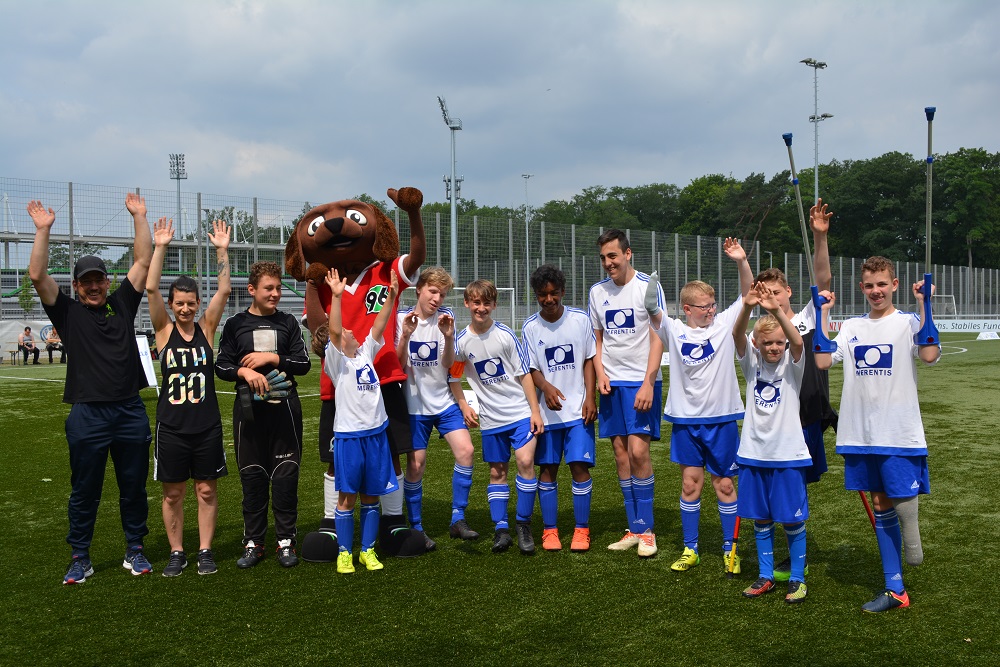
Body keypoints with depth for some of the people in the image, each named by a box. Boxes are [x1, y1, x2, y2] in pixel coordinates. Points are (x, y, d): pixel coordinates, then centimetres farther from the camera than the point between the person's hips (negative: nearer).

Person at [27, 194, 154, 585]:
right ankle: (80, 559, 19)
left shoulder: (122, 304, 11)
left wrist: (139, 217, 3)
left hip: (131, 412, 2)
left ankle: (134, 551, 24)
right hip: (88, 416, -2)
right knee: (84, 492, 7)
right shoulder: (68, 313, 5)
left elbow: (143, 262, 7)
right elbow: (37, 276, -6)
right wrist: (43, 230, -11)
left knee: (134, 488, 10)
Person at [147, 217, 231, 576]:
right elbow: (150, 288, -11)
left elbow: (223, 291, -8)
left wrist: (222, 250, -13)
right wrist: (160, 247, -16)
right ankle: (176, 553, 20)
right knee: (173, 493, 7)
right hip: (171, 425, 0)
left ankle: (205, 550, 18)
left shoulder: (206, 328, 2)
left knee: (207, 490, 7)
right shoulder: (164, 330, 0)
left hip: (207, 425, 1)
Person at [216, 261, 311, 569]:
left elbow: (303, 363, 4)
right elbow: (221, 366, 3)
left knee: (286, 475, 1)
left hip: (285, 408, 0)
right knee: (252, 476, 5)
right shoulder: (236, 324, 5)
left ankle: (286, 541, 11)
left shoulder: (288, 322, 7)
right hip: (249, 408, 0)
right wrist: (244, 372, -16)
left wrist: (272, 358, -9)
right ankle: (253, 542, 15)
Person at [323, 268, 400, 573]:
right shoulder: (335, 360, 0)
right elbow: (333, 330, -17)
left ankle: (368, 550, 19)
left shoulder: (366, 353, 13)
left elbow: (379, 325, 1)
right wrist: (336, 296, -28)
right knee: (347, 496, 2)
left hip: (376, 432, 4)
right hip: (348, 434, -4)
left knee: (371, 496, 10)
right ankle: (344, 553, 13)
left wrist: (391, 296, -10)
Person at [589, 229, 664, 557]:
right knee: (621, 453, 5)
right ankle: (634, 529, 14)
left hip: (642, 381, -5)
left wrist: (648, 383, -15)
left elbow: (657, 338, -8)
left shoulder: (648, 286, -5)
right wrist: (600, 374, 1)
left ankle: (646, 530, 0)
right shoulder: (597, 291, 9)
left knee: (638, 450, -12)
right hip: (612, 382, 5)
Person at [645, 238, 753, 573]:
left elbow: (748, 294, -6)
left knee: (725, 484, 7)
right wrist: (651, 306, -38)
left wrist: (741, 262, -22)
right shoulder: (674, 330, -1)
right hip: (686, 419, 1)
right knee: (690, 483, 6)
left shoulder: (725, 324, -1)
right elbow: (654, 316, -15)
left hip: (722, 419, 0)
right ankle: (690, 549, 19)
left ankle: (730, 549, 20)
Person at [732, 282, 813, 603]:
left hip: (787, 454, -2)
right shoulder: (752, 362, 1)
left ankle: (797, 579, 17)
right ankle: (765, 576, 23)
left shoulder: (791, 364, -4)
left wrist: (776, 310, -41)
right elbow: (737, 335, -17)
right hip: (754, 453, 3)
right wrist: (747, 307, -37)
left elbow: (797, 341, -25)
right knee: (760, 518, 11)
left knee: (792, 519, 3)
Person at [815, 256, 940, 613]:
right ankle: (895, 590, 19)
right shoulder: (852, 327, 10)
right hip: (860, 433, 4)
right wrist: (823, 313, -1)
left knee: (903, 501, -13)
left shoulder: (908, 322, -3)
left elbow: (930, 355, -22)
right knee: (880, 505, 10)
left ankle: (910, 529, 23)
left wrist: (924, 305, -20)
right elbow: (822, 360, -4)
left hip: (899, 433, -4)